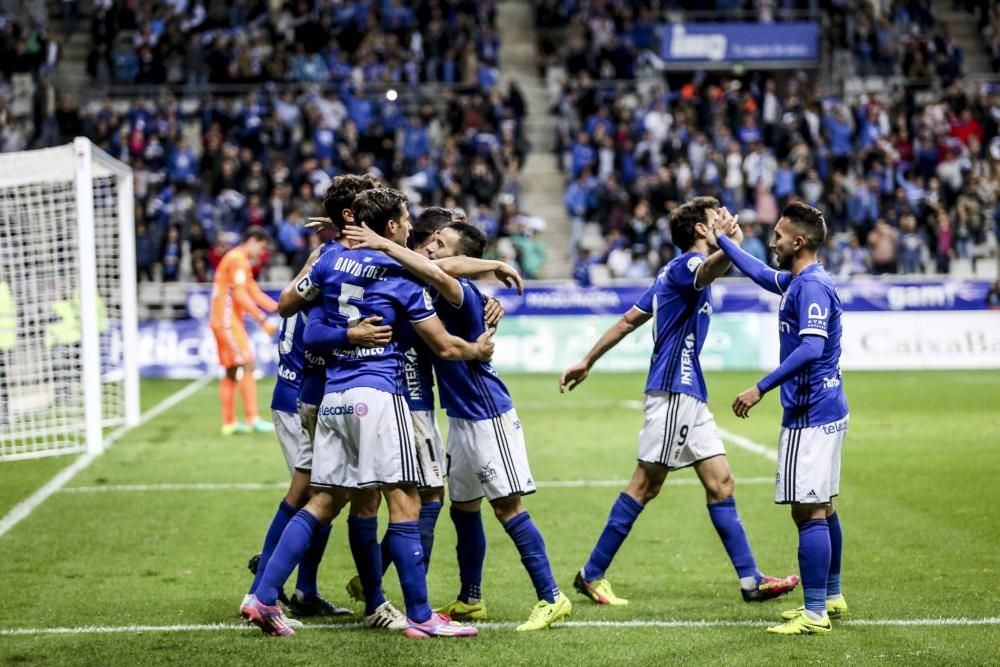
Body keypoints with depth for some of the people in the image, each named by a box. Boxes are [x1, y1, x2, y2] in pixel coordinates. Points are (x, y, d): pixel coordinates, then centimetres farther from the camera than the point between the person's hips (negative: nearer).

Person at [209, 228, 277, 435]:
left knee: (231, 371, 10)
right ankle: (252, 418, -17)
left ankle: (229, 423, 12)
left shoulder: (241, 260, 20)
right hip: (227, 319, -10)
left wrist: (281, 308, 12)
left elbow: (255, 293, 21)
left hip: (225, 321, 10)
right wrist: (263, 320, -22)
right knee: (247, 365, -13)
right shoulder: (238, 259, -12)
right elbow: (240, 296, -20)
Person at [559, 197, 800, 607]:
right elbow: (712, 267, -38)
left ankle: (750, 580, 5)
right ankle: (591, 575, 2)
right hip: (672, 392, -10)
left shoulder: (676, 273, 19)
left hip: (689, 396, 10)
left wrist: (588, 362, 24)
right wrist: (733, 242, -59)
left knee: (720, 485, 6)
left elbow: (629, 319, 21)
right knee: (645, 486, -5)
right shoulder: (686, 264, -11)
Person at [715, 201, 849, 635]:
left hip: (810, 416, -11)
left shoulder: (812, 286, -18)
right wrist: (720, 239, 39)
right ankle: (832, 598, 26)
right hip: (825, 411, 11)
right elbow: (761, 274, 34)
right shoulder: (798, 281, 14)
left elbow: (812, 348, -29)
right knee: (821, 509, 17)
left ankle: (815, 614, -8)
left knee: (808, 512, -9)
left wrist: (761, 388, -30)